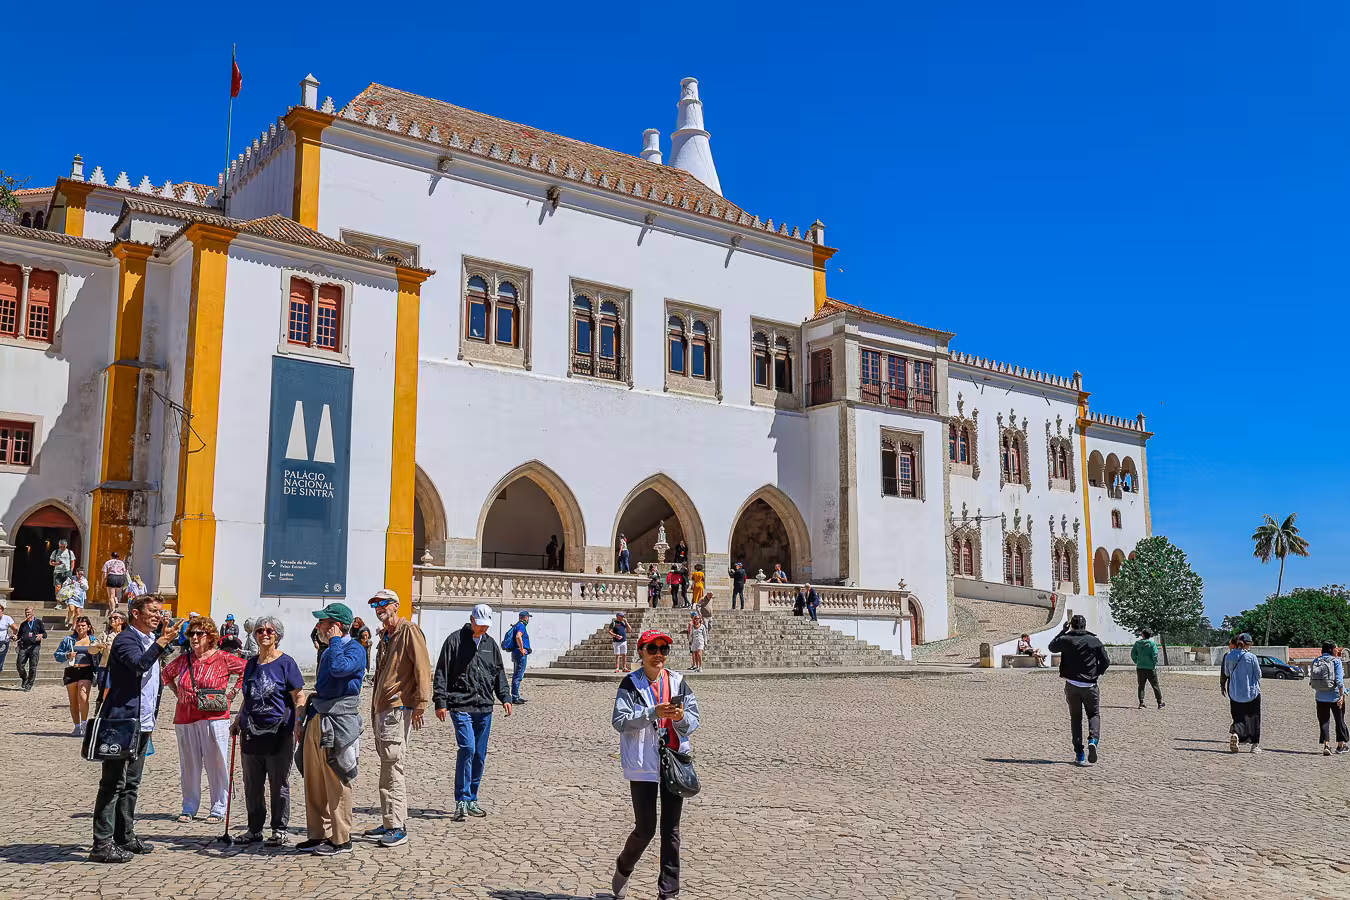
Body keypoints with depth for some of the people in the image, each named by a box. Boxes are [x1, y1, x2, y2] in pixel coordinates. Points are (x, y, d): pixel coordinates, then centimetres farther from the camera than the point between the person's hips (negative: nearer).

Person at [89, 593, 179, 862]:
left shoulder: (151, 640, 17)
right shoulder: (126, 639, -10)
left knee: (131, 784, 15)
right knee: (113, 784, -6)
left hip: (142, 723, 9)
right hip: (122, 722, -9)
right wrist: (162, 641, -34)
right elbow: (139, 664, -29)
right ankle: (102, 844, -3)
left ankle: (125, 836, 24)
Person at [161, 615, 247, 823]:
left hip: (213, 718, -4)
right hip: (185, 719, 4)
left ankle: (218, 809, 7)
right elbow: (166, 674, 28)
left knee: (216, 763, -1)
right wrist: (177, 693, 16)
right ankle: (189, 808, 20)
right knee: (189, 765, 9)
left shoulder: (223, 658, -4)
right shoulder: (184, 659, 10)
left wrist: (232, 691, -2)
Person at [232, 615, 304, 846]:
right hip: (251, 734, 6)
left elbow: (299, 698, -8)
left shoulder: (286, 663, -5)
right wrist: (237, 720, 20)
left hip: (279, 734, -6)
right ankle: (254, 829, 24)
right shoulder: (251, 664, 12)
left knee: (279, 785, 2)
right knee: (252, 785, 12)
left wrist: (299, 724, -19)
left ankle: (280, 831, 12)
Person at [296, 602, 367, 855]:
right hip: (317, 720, 9)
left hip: (338, 722, -9)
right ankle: (319, 835, 21)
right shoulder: (328, 651, 19)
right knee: (314, 782, 12)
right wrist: (306, 717, 21)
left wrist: (334, 641, -14)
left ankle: (341, 839, 3)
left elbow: (339, 668, -30)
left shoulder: (355, 649, -9)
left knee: (336, 784, -4)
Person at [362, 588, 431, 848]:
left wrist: (420, 704, -20)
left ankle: (398, 827, -5)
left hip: (398, 709, -9)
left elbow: (422, 668, -15)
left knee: (393, 769, -9)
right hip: (381, 710, 9)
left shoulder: (409, 631, -8)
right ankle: (390, 824, 19)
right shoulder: (385, 636, 21)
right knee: (388, 768, 12)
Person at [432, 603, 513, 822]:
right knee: (467, 748, -18)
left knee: (480, 755, 8)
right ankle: (462, 801, -11)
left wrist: (505, 697, 8)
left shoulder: (490, 644, 13)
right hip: (461, 705, -5)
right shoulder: (455, 640, -3)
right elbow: (442, 673, -3)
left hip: (484, 708, 6)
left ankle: (471, 800, 20)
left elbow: (499, 673, 19)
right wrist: (440, 702, -9)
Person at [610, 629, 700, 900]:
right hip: (643, 765, -3)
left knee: (671, 829, 6)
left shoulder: (678, 682, 5)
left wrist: (681, 717, -18)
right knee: (645, 829, 0)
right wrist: (653, 713, -24)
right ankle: (623, 870, 30)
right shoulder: (630, 683, -3)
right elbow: (620, 721, -13)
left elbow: (694, 720, 4)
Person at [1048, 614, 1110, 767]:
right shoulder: (1094, 641, -2)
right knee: (1094, 714, 13)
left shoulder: (1066, 640, -2)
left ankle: (1079, 752, 4)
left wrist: (1063, 631, 19)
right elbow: (1106, 661, -1)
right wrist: (1096, 673, 15)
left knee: (1075, 718, 9)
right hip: (1089, 685, -1)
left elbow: (1052, 647, 18)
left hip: (1071, 684, 1)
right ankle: (1093, 740, -15)